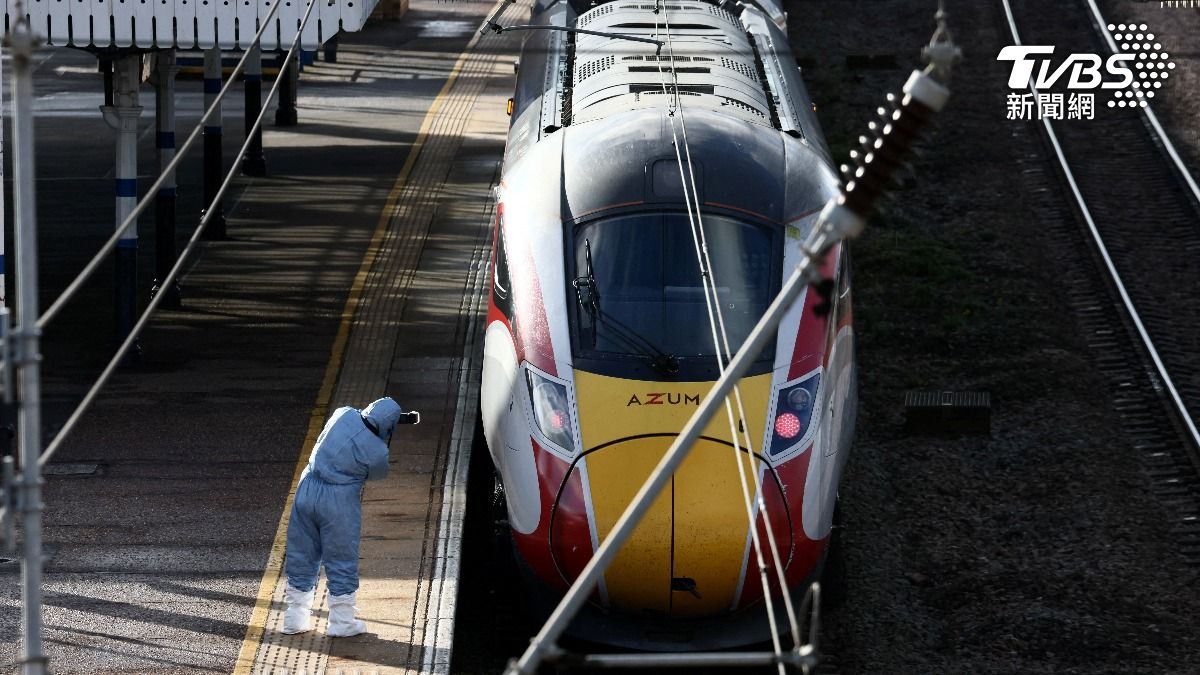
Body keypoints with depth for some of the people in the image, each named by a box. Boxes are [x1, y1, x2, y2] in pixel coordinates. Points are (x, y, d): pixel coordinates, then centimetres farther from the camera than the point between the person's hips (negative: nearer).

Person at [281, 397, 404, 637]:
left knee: (301, 556, 15)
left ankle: (295, 618, 24)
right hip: (339, 501, -5)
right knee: (342, 562, 10)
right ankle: (342, 621, 17)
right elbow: (375, 474, 3)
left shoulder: (344, 415, -6)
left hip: (308, 488, 5)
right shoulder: (378, 452, -17)